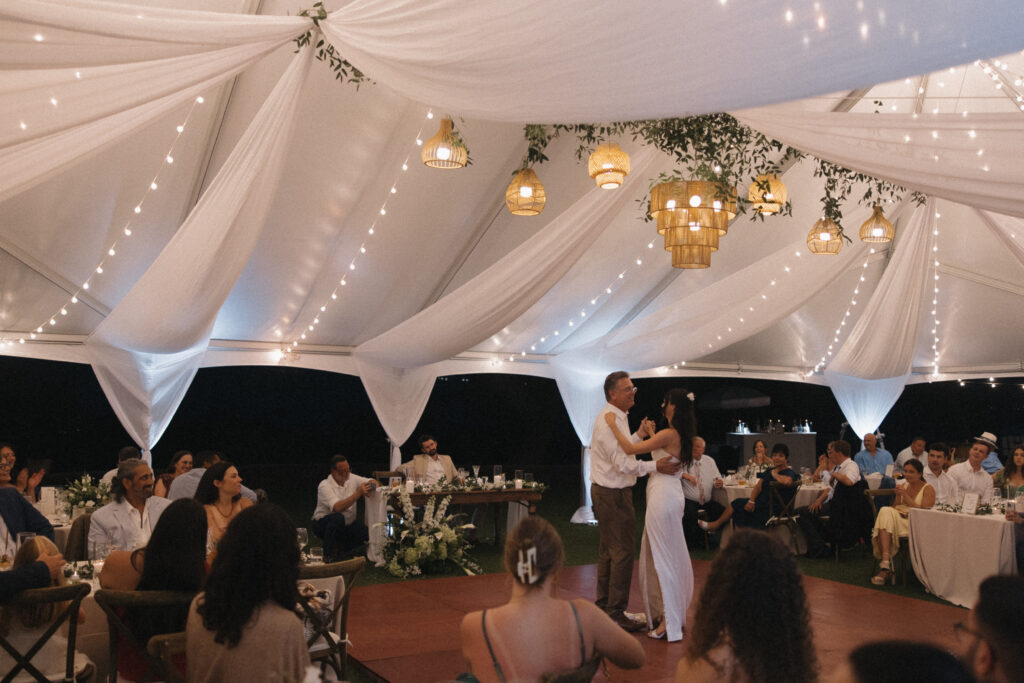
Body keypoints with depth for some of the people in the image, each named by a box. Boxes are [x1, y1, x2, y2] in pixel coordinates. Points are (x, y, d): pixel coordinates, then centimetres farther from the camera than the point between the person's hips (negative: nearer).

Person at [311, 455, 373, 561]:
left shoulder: (351, 478, -3)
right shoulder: (325, 486, -21)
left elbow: (374, 483, -1)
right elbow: (338, 508, -35)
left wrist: (371, 486, -28)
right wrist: (358, 493, -42)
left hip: (347, 524, 6)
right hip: (323, 523, -6)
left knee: (367, 534, -17)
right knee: (338, 518, -38)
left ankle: (339, 547, 10)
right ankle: (328, 554, -18)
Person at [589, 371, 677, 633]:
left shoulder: (615, 417, 14)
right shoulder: (609, 420, -20)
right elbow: (621, 462, -25)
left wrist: (639, 434, 11)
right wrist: (655, 466, -27)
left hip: (606, 492, 11)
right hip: (613, 495, -11)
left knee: (608, 552, 16)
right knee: (622, 552, -6)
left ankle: (604, 607, 25)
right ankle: (616, 613, 1)